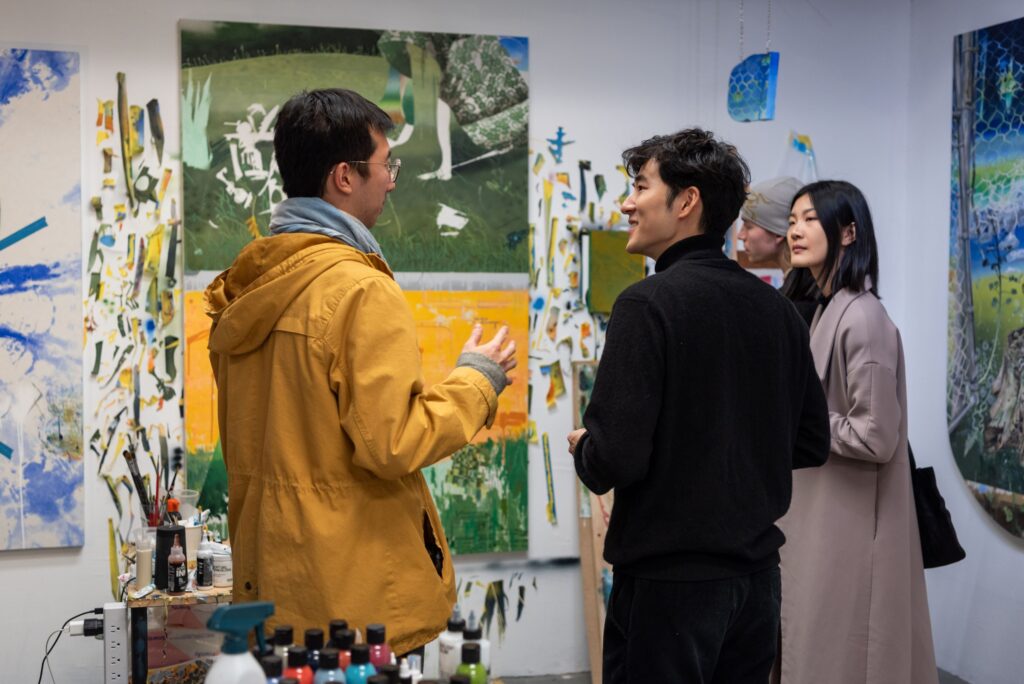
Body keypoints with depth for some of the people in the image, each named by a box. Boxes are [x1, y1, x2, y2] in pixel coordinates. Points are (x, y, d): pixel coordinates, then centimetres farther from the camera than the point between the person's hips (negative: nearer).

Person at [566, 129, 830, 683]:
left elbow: (615, 459, -21)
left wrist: (582, 448, 0)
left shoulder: (648, 304, -16)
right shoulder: (776, 307, 2)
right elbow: (811, 444, 9)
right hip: (757, 574, 6)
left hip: (670, 579, -6)